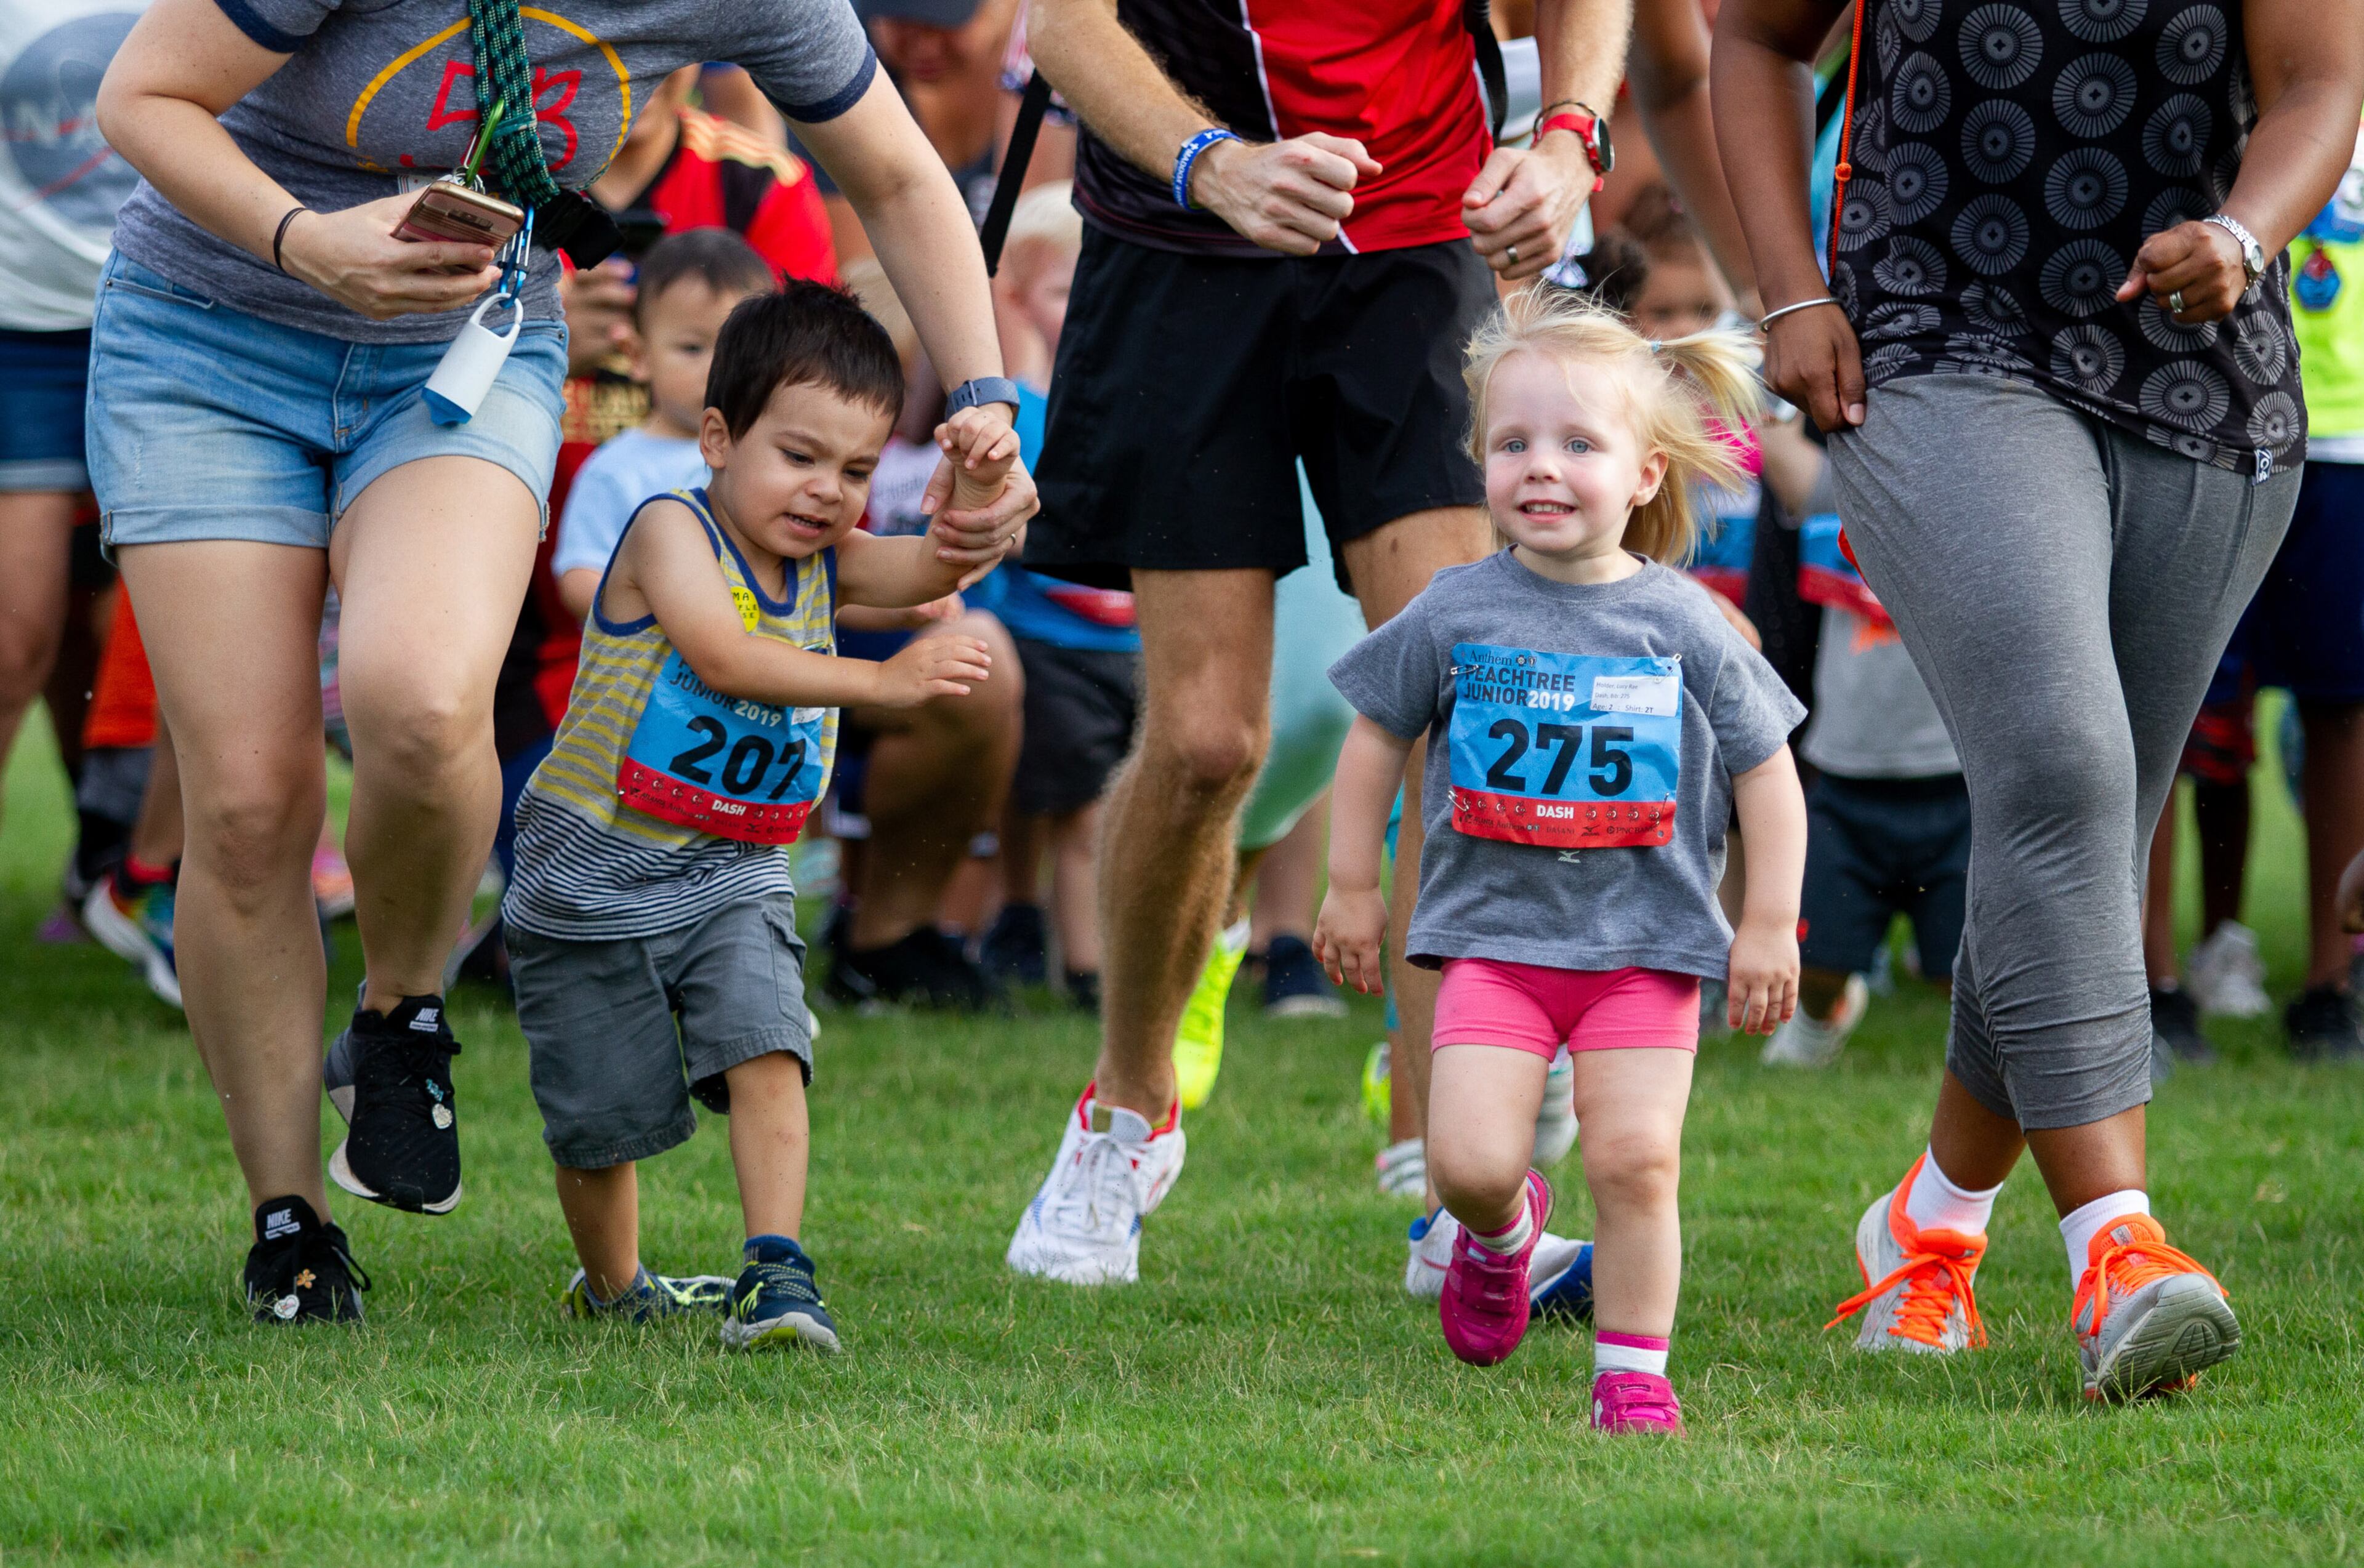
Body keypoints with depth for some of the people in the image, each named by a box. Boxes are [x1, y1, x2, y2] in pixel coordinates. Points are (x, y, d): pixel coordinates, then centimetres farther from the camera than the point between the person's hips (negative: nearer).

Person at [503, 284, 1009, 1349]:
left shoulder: (825, 566, 4)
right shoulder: (670, 530, -15)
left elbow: (942, 565, -9)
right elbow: (722, 656, -30)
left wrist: (981, 485, -31)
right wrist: (879, 682, -37)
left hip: (732, 880, 4)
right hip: (592, 876, -4)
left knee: (765, 1052, -21)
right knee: (600, 1113, 7)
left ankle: (777, 1273, -24)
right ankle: (612, 1284, 31)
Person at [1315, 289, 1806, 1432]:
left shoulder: (1682, 625, -2)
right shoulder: (1454, 615, 1)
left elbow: (1766, 774, 6)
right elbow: (1377, 736, 14)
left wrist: (1769, 926, 3)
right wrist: (1352, 887, 14)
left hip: (1648, 941, -1)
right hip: (1495, 935, 1)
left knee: (1635, 1159, -10)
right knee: (1470, 1159, -11)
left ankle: (1632, 1372, 4)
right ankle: (1501, 1232, 24)